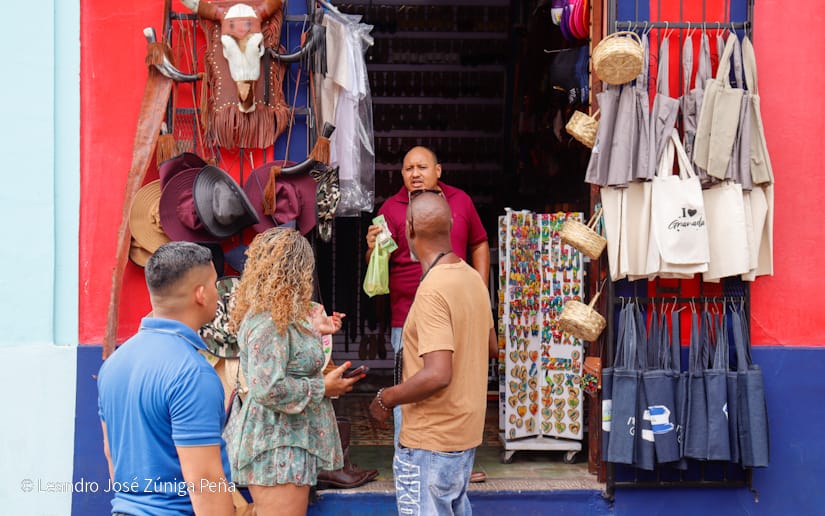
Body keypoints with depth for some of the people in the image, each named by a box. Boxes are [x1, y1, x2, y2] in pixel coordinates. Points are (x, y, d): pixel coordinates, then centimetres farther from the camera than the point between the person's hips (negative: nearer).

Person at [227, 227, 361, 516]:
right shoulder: (269, 323, -20)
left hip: (288, 444, 11)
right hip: (277, 451, -11)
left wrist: (314, 332, 33)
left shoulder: (277, 317, 13)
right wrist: (322, 388, -16)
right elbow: (267, 389, -27)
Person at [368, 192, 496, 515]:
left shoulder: (432, 290, -23)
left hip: (431, 441, -9)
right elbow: (490, 345, 18)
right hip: (465, 431, 9)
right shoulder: (473, 279, 4)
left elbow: (437, 375, -29)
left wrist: (385, 399, -16)